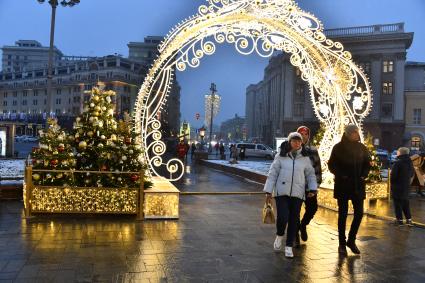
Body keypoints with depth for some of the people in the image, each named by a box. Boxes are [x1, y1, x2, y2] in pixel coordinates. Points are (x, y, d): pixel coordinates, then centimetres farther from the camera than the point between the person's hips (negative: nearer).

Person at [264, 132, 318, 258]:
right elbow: (272, 174, 2)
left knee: (294, 220, 5)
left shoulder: (305, 158, 7)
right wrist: (268, 191, -1)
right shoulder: (281, 157, 1)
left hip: (297, 194, 2)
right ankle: (279, 236, 19)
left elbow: (310, 175, 14)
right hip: (282, 192, -2)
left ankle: (289, 246, 20)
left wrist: (312, 189, 0)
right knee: (282, 217, -13)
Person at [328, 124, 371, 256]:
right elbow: (332, 165, -3)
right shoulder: (338, 147, -4)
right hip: (342, 185, -3)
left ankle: (351, 240, 22)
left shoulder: (361, 147, 6)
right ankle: (342, 244, 13)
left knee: (359, 213, 3)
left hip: (358, 185, 4)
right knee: (343, 214, 3)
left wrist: (363, 175, -3)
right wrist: (341, 175, -14)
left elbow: (367, 164, 14)